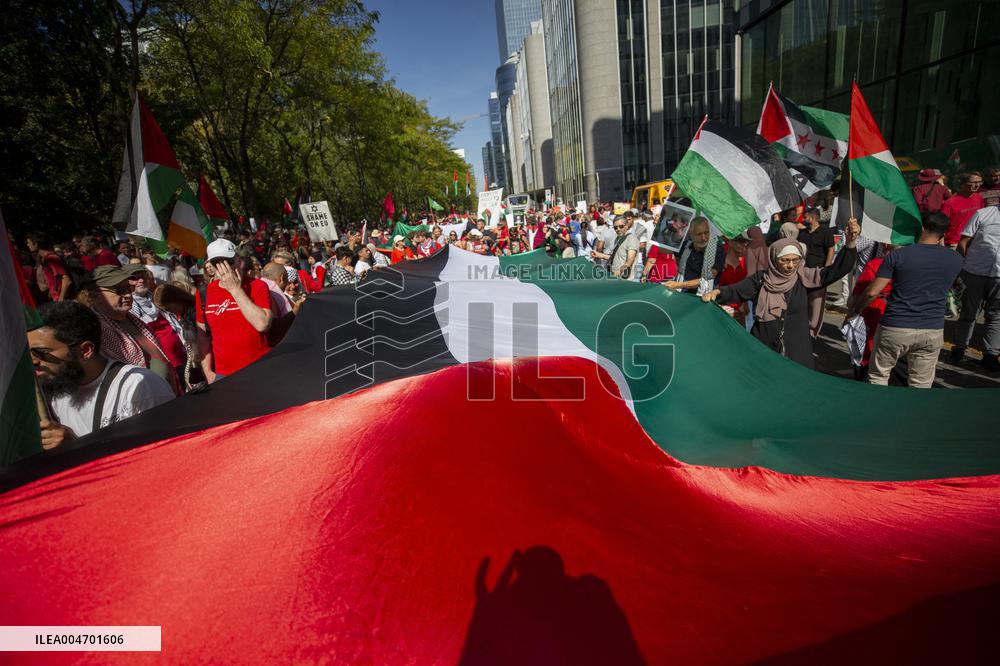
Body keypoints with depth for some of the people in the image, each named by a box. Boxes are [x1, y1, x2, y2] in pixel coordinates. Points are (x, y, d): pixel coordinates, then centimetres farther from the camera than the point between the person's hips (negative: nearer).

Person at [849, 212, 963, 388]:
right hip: (933, 331, 3)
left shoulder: (898, 255, -9)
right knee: (921, 385, 13)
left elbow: (872, 292, -11)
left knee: (878, 375, 14)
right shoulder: (956, 259, 2)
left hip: (895, 328, -3)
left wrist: (854, 310, 6)